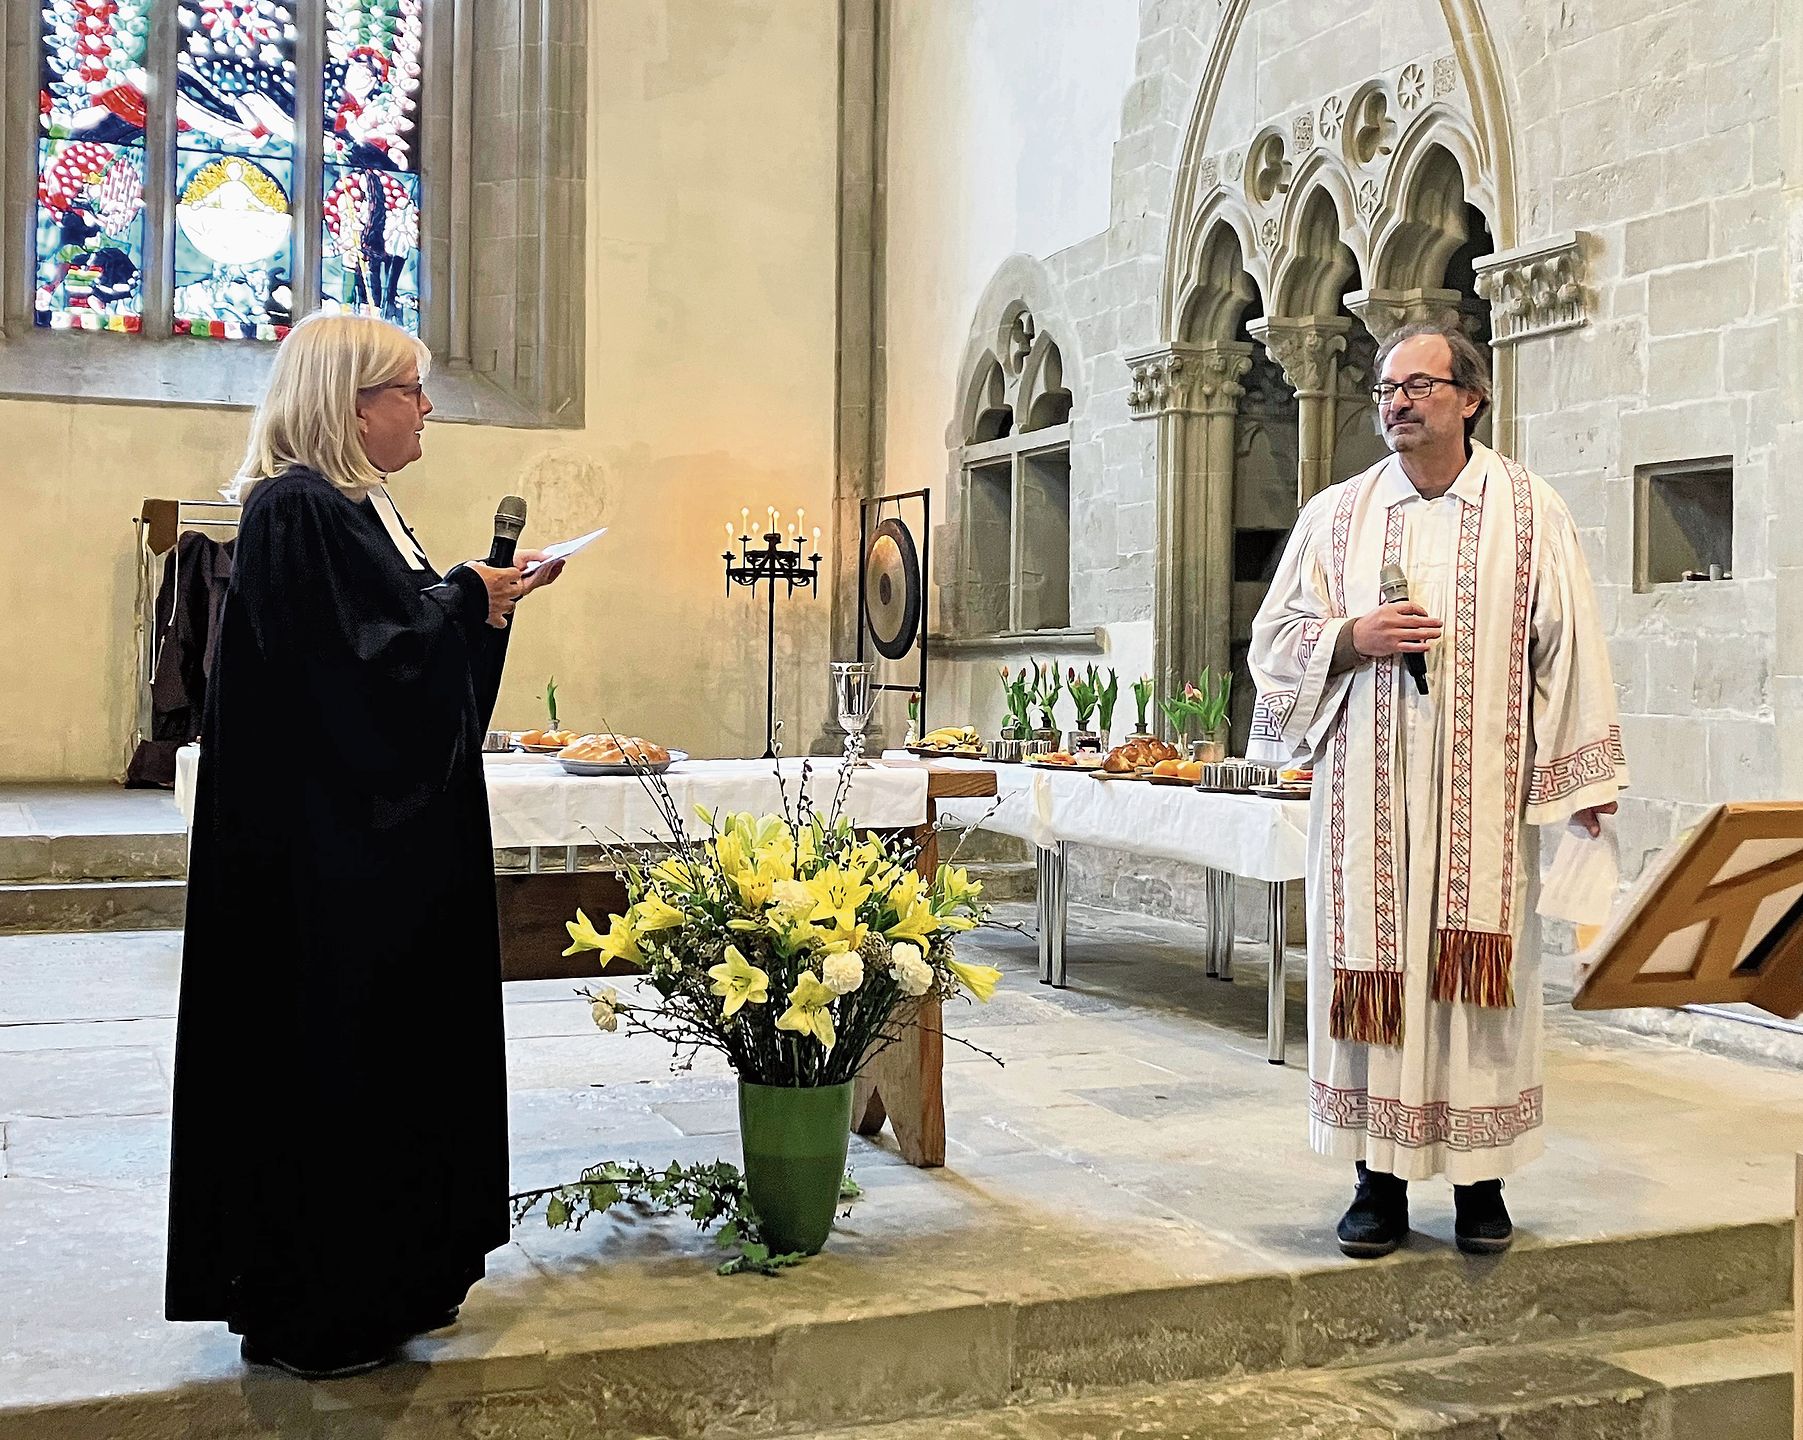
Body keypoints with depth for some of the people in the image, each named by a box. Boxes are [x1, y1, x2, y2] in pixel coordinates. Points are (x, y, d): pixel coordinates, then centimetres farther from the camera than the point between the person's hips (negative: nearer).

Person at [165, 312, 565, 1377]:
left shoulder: (358, 506, 15)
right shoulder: (297, 509, -16)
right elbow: (355, 659, -24)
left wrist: (485, 596, 7)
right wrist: (471, 598, -12)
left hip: (390, 845, 11)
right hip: (333, 858, -11)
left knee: (403, 1041, 14)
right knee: (337, 1050, -3)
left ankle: (394, 1274, 26)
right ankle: (319, 1305, 10)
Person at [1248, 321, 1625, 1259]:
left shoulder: (1528, 511, 5)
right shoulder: (1337, 513, 9)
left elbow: (1569, 646, 3)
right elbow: (1275, 637, 9)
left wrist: (1590, 775, -1)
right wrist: (1353, 638, -10)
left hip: (1483, 792, -1)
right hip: (1367, 790, 1)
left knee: (1480, 967, 1)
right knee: (1371, 971, 1)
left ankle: (1480, 1180, 13)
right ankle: (1381, 1180, 11)